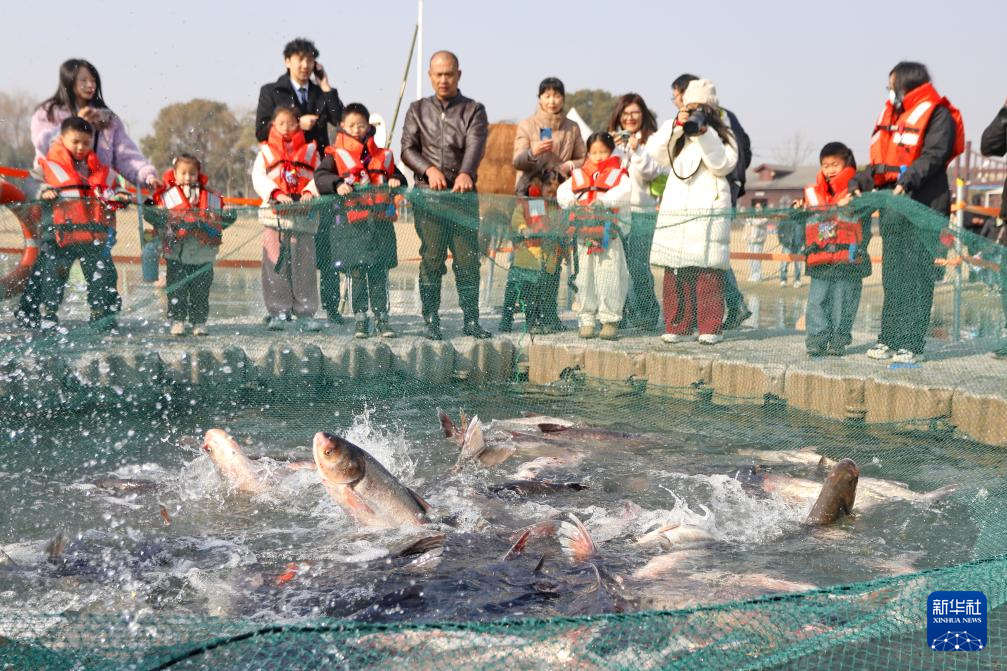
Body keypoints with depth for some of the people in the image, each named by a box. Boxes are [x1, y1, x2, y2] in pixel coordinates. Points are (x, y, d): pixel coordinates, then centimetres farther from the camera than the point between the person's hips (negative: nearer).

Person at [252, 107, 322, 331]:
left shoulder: (309, 150, 16)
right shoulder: (266, 151, 14)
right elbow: (258, 178, 2)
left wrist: (310, 191, -13)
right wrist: (276, 193, -14)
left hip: (304, 214, 0)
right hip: (275, 214, 0)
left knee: (304, 264, -2)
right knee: (275, 264, -4)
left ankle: (306, 313, 2)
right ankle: (278, 312, 0)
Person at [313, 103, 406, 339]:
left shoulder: (383, 156, 16)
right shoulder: (336, 154, 7)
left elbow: (396, 175, 22)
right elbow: (320, 176, -5)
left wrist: (395, 180, -1)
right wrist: (338, 184, -23)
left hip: (380, 221, 2)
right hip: (352, 222, -2)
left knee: (379, 273, 2)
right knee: (357, 272, -1)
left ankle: (382, 317, 8)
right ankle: (360, 319, 5)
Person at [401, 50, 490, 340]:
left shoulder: (474, 110, 8)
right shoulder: (418, 110, 15)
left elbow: (476, 145, -10)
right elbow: (407, 149, 6)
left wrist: (465, 173, -30)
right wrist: (429, 169, -14)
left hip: (463, 194, -1)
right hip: (427, 195, 1)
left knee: (468, 258, -2)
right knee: (431, 259, -2)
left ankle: (471, 320, 6)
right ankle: (430, 320, 5)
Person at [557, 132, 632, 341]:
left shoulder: (618, 174, 5)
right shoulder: (579, 175, 15)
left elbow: (624, 191, -13)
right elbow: (562, 192, 9)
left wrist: (602, 200, -26)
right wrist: (574, 201, -11)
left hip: (609, 235, -3)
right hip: (584, 234, 3)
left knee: (609, 275, -7)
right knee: (585, 277, 5)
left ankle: (610, 320, 0)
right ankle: (587, 320, 13)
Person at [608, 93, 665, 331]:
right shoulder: (612, 138, 17)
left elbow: (651, 172, -4)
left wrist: (637, 150, -15)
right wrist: (616, 148, -7)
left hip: (642, 211, -3)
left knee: (637, 264, -10)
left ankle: (646, 315, 0)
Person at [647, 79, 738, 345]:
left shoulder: (722, 134, 12)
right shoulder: (675, 133, 18)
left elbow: (723, 165, -4)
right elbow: (655, 150, 1)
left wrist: (704, 134, -12)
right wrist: (677, 126, -8)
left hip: (709, 210, -3)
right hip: (676, 210, 3)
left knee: (709, 272, -8)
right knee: (675, 272, 0)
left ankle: (710, 327, -4)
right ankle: (677, 326, 6)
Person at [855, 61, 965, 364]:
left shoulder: (937, 114, -3)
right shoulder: (893, 115, 19)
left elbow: (933, 156, -17)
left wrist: (908, 180, -29)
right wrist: (858, 184, 12)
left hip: (923, 206, -8)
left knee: (918, 278, -6)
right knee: (892, 276, 10)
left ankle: (911, 344, -5)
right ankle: (889, 339, 16)